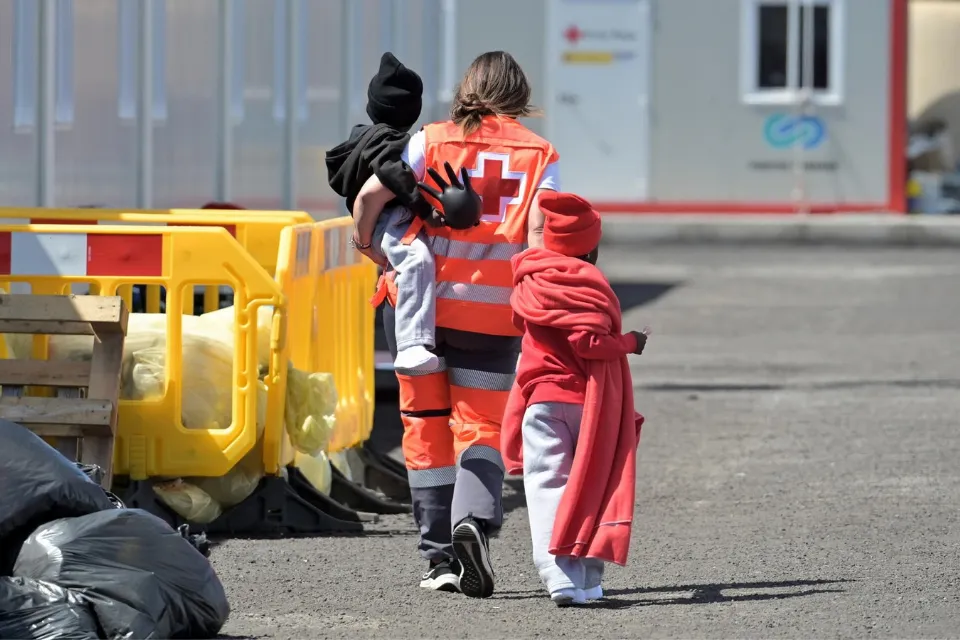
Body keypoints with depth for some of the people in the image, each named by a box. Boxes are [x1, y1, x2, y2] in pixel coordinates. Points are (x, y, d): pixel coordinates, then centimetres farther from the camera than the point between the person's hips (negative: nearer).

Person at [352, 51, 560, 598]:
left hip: (424, 301, 0)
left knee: (427, 425, 11)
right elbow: (541, 236, -7)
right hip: (495, 312, 0)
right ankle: (475, 518, -22)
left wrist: (381, 257, 10)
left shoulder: (433, 141, 3)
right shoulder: (540, 155, 5)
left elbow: (370, 197, -6)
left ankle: (440, 555, 9)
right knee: (481, 427, 7)